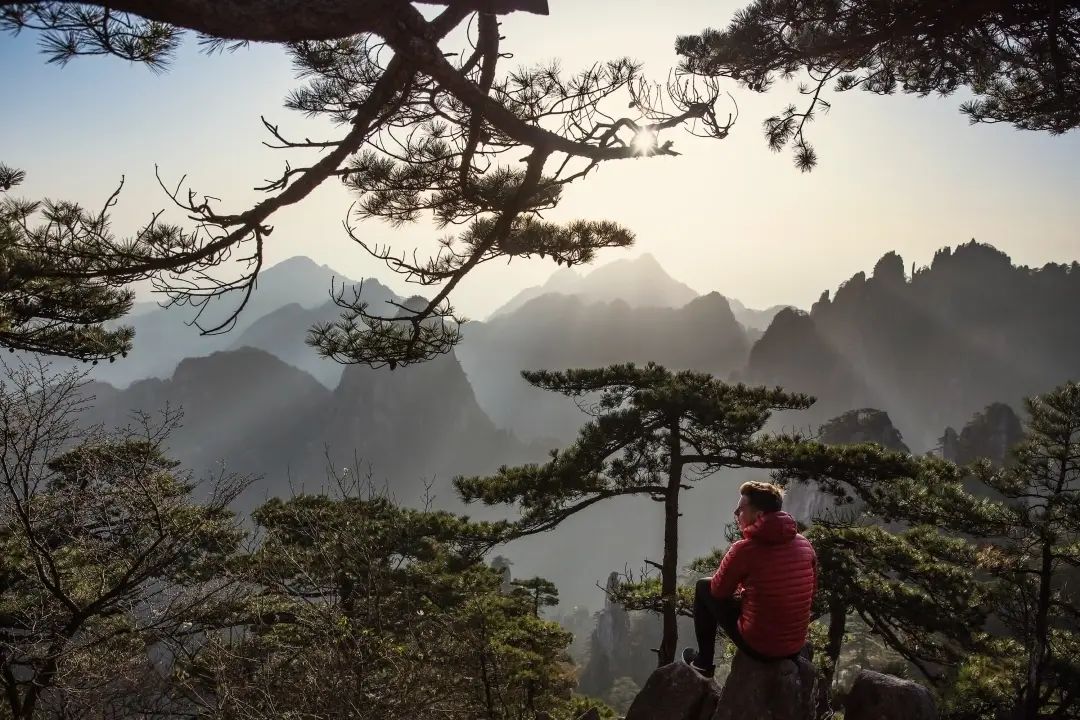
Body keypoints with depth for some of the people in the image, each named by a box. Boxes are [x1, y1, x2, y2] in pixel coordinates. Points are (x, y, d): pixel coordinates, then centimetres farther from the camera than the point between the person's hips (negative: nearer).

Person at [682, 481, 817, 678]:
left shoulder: (743, 549, -20)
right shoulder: (805, 544, -5)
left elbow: (718, 591, -4)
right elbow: (811, 593, 10)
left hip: (757, 647, -5)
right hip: (796, 647, 5)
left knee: (704, 588, 15)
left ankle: (704, 662, 26)